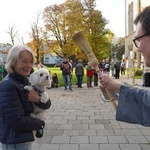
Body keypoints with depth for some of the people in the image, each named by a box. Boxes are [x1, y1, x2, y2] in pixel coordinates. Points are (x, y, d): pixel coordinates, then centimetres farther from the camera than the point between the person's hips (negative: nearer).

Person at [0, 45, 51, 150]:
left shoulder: (27, 82, 4)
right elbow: (17, 121, -26)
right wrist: (41, 124, -11)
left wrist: (39, 100, -19)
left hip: (25, 138, 8)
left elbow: (47, 105, 3)